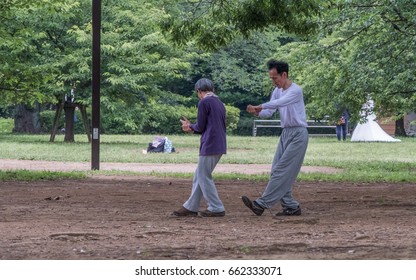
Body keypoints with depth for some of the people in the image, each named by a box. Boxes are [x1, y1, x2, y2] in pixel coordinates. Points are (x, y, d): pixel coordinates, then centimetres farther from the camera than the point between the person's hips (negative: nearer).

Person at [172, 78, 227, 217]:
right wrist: (192, 128, 26)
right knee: (200, 176, 14)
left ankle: (216, 208, -1)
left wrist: (191, 126, 13)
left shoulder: (204, 103, -10)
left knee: (204, 177, -1)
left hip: (209, 146, -9)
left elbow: (200, 127, -9)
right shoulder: (220, 104, 16)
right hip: (220, 146, 9)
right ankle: (191, 207, 17)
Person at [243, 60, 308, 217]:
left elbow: (279, 103, -31)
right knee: (277, 172, 6)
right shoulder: (277, 91, 11)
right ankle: (291, 206, 10)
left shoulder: (296, 90, -15)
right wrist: (256, 112, -14)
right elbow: (268, 112, 6)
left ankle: (262, 204, -16)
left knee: (282, 171, -11)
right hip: (285, 133, 9)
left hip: (298, 134, -9)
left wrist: (260, 106, -35)